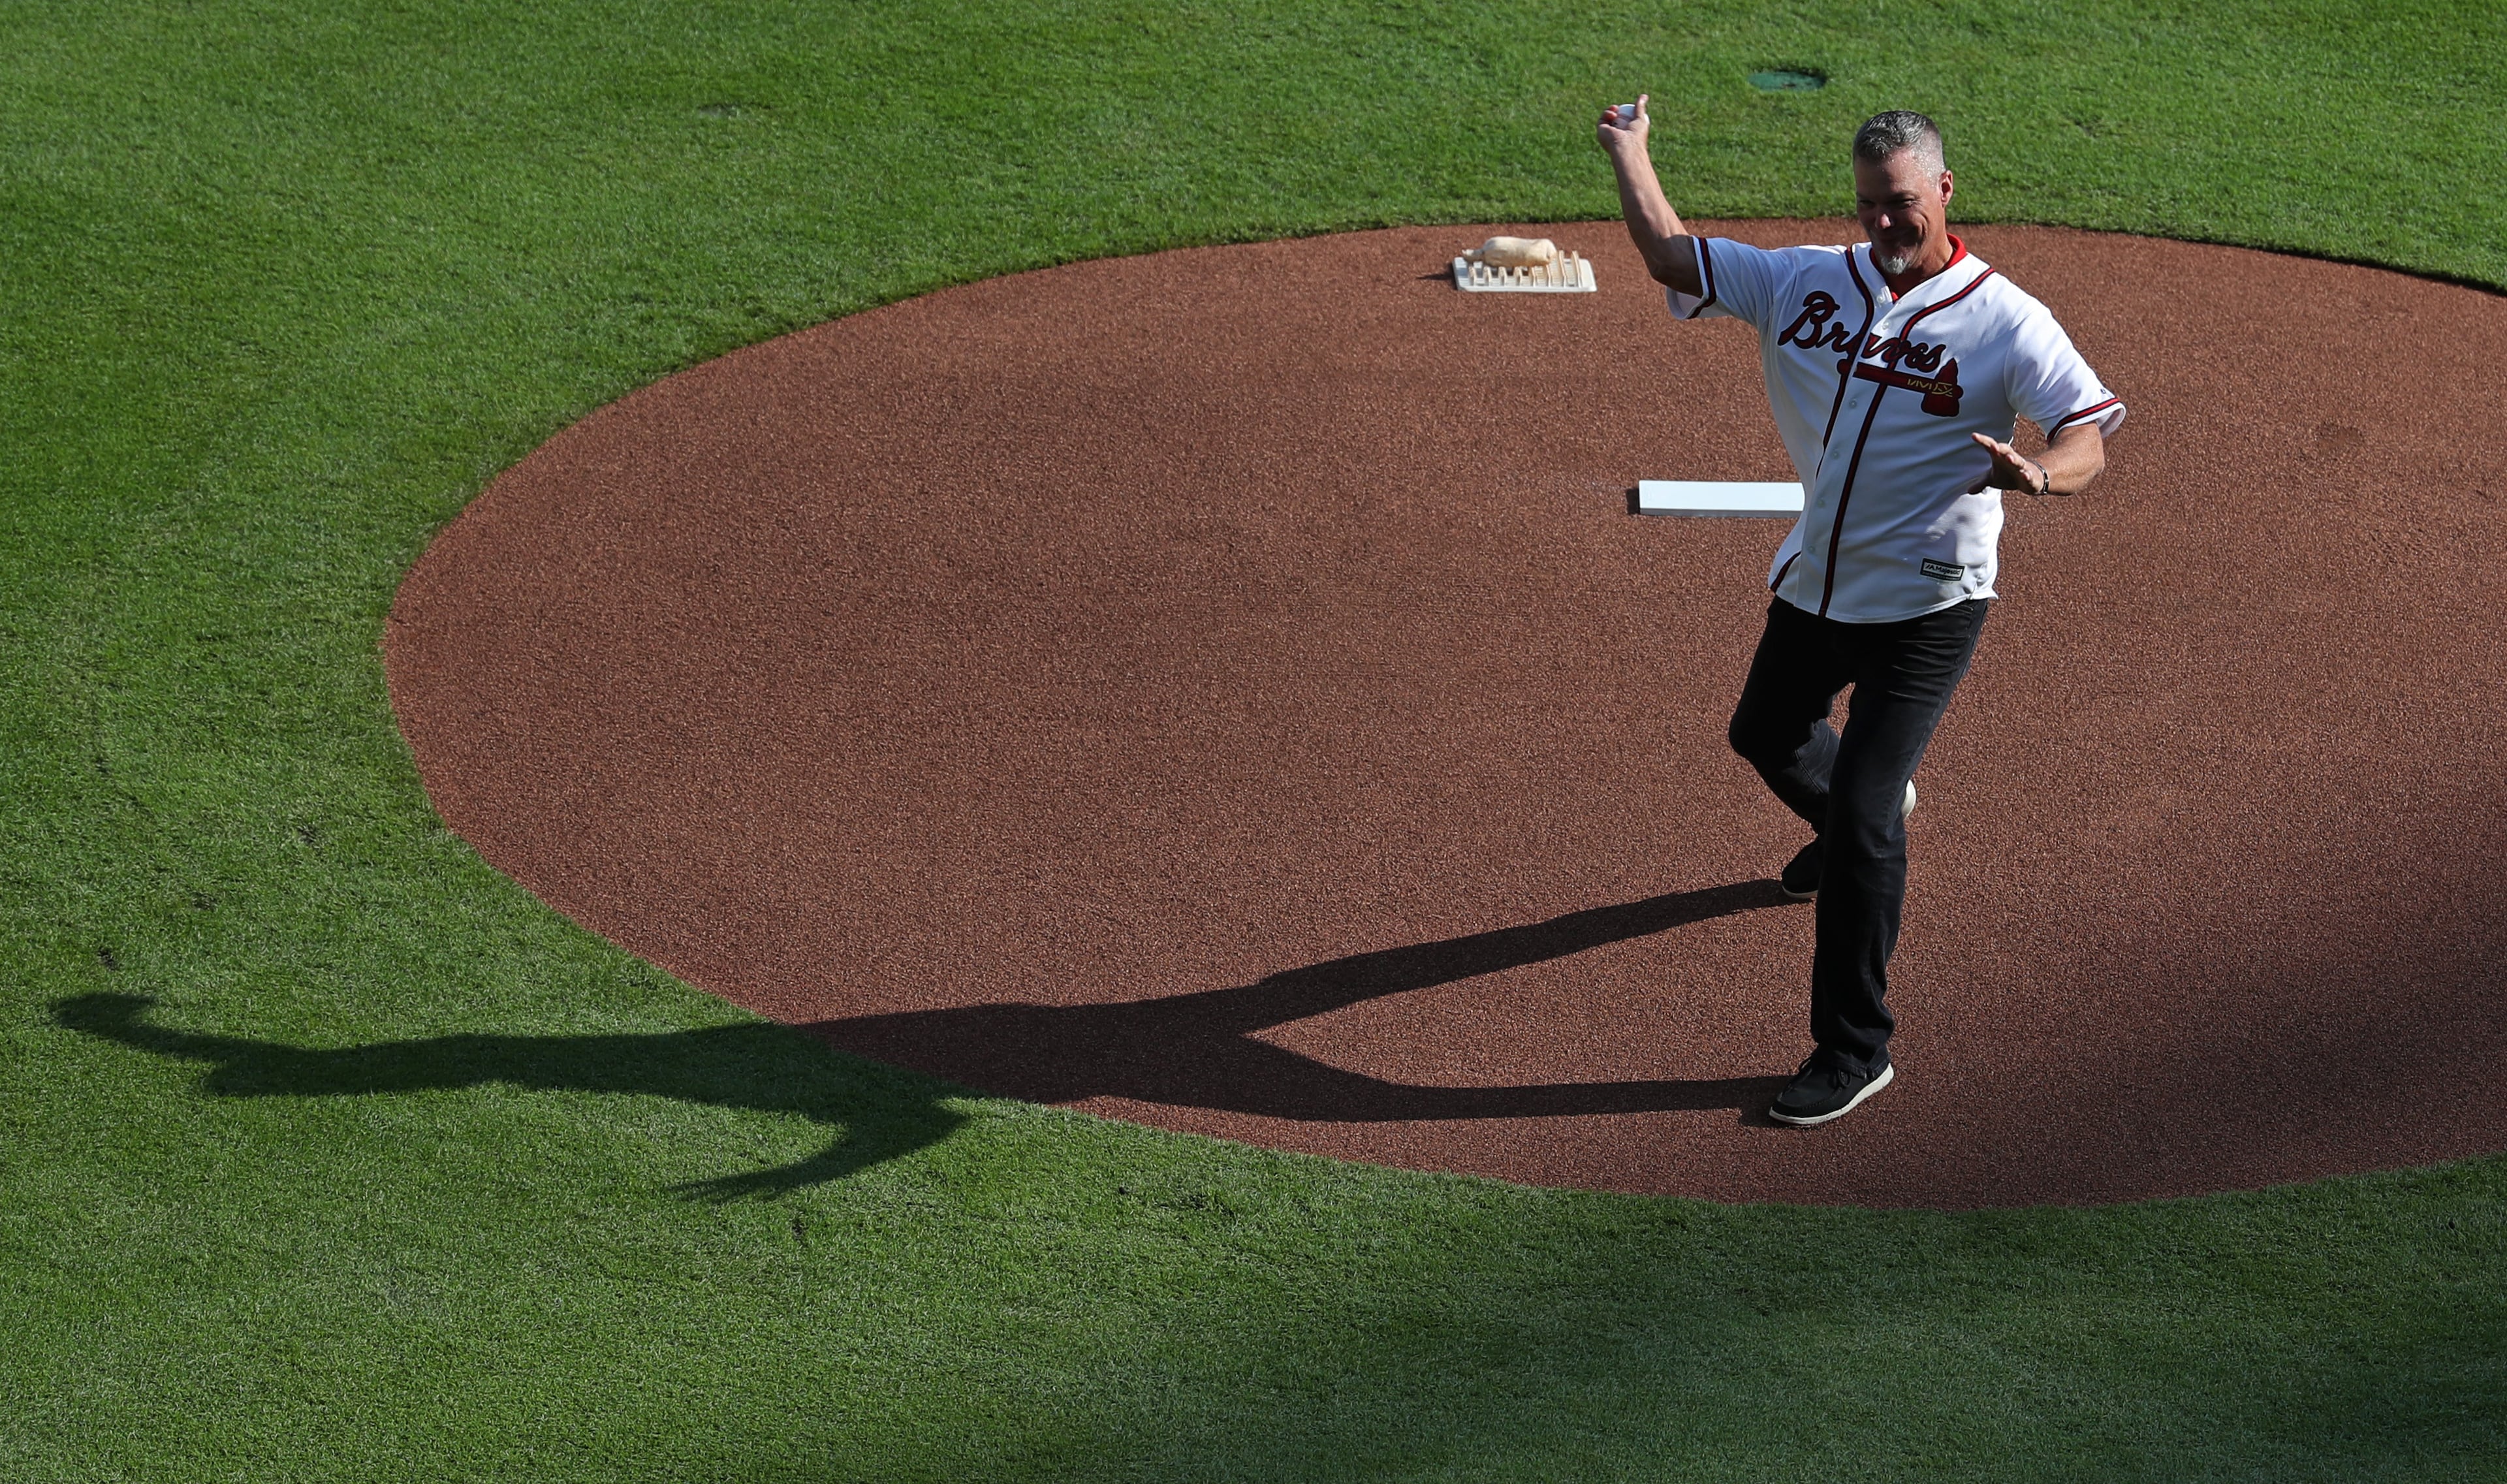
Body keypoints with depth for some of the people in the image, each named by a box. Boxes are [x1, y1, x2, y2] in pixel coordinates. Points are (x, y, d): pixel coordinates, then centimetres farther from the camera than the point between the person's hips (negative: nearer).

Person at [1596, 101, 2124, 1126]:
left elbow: (2089, 435, -20)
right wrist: (1628, 150, 12)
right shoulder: (1803, 282, -1)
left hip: (1925, 608, -7)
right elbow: (1671, 254, 4)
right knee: (1767, 737, 29)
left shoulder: (2007, 322, -15)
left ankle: (1855, 1049, -4)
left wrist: (2037, 476, -41)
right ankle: (1873, 813, 63)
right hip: (1813, 583, 7)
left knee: (1860, 817, -15)